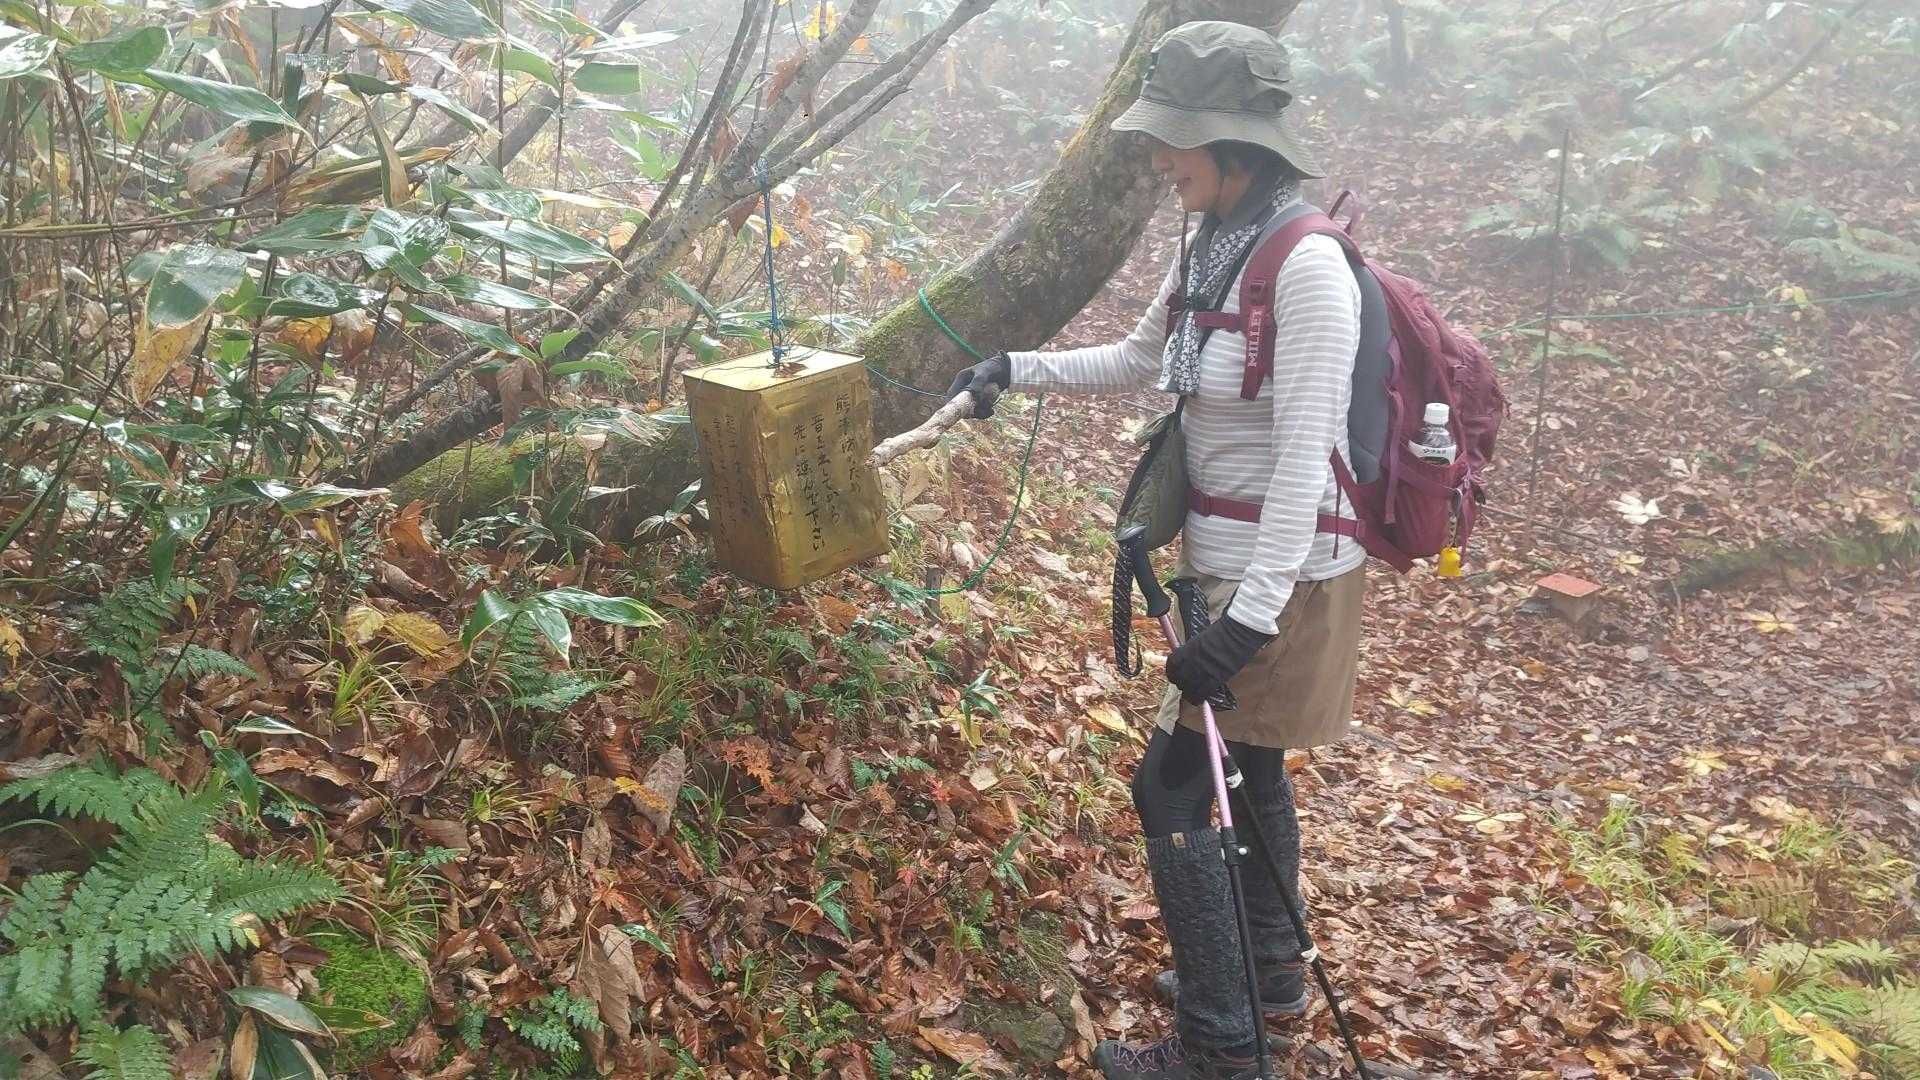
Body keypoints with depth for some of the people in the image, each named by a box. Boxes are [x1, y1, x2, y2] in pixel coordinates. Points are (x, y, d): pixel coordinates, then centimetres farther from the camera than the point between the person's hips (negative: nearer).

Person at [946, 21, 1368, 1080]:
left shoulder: (1305, 267, -23)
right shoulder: (1207, 246, 4)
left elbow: (1306, 455, -27)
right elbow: (1137, 361, 21)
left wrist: (1249, 615, -30)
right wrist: (1020, 368, 10)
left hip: (1280, 568, -9)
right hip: (1225, 551, 9)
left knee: (1170, 790, -2)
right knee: (1249, 761, 22)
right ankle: (1269, 968, 42)